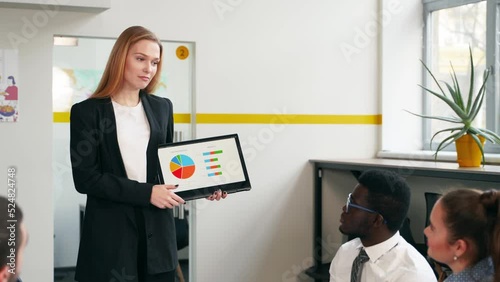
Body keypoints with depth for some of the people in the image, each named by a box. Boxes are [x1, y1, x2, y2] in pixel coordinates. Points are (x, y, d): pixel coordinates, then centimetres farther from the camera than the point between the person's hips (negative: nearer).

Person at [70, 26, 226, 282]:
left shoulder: (162, 107, 10)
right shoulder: (87, 111, -3)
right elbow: (85, 178, -10)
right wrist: (146, 192, -17)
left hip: (157, 232, 4)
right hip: (111, 236, -4)